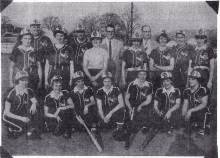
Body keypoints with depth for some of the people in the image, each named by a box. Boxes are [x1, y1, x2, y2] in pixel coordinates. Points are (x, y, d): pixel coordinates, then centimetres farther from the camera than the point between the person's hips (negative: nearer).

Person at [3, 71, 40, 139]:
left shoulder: (29, 91, -9)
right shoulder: (12, 94, -20)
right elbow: (7, 113, -19)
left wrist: (34, 104, -30)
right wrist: (21, 118, -31)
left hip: (23, 115, 5)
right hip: (10, 117, -5)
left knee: (32, 108, -22)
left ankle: (31, 131, -19)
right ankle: (11, 129, -1)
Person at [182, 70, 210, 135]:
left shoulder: (203, 90, -10)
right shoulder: (187, 91, 5)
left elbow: (204, 104, -15)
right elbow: (185, 104, 3)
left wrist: (191, 110, -23)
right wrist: (184, 114, -17)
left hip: (201, 112, -3)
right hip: (190, 114, 3)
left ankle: (202, 130, -3)